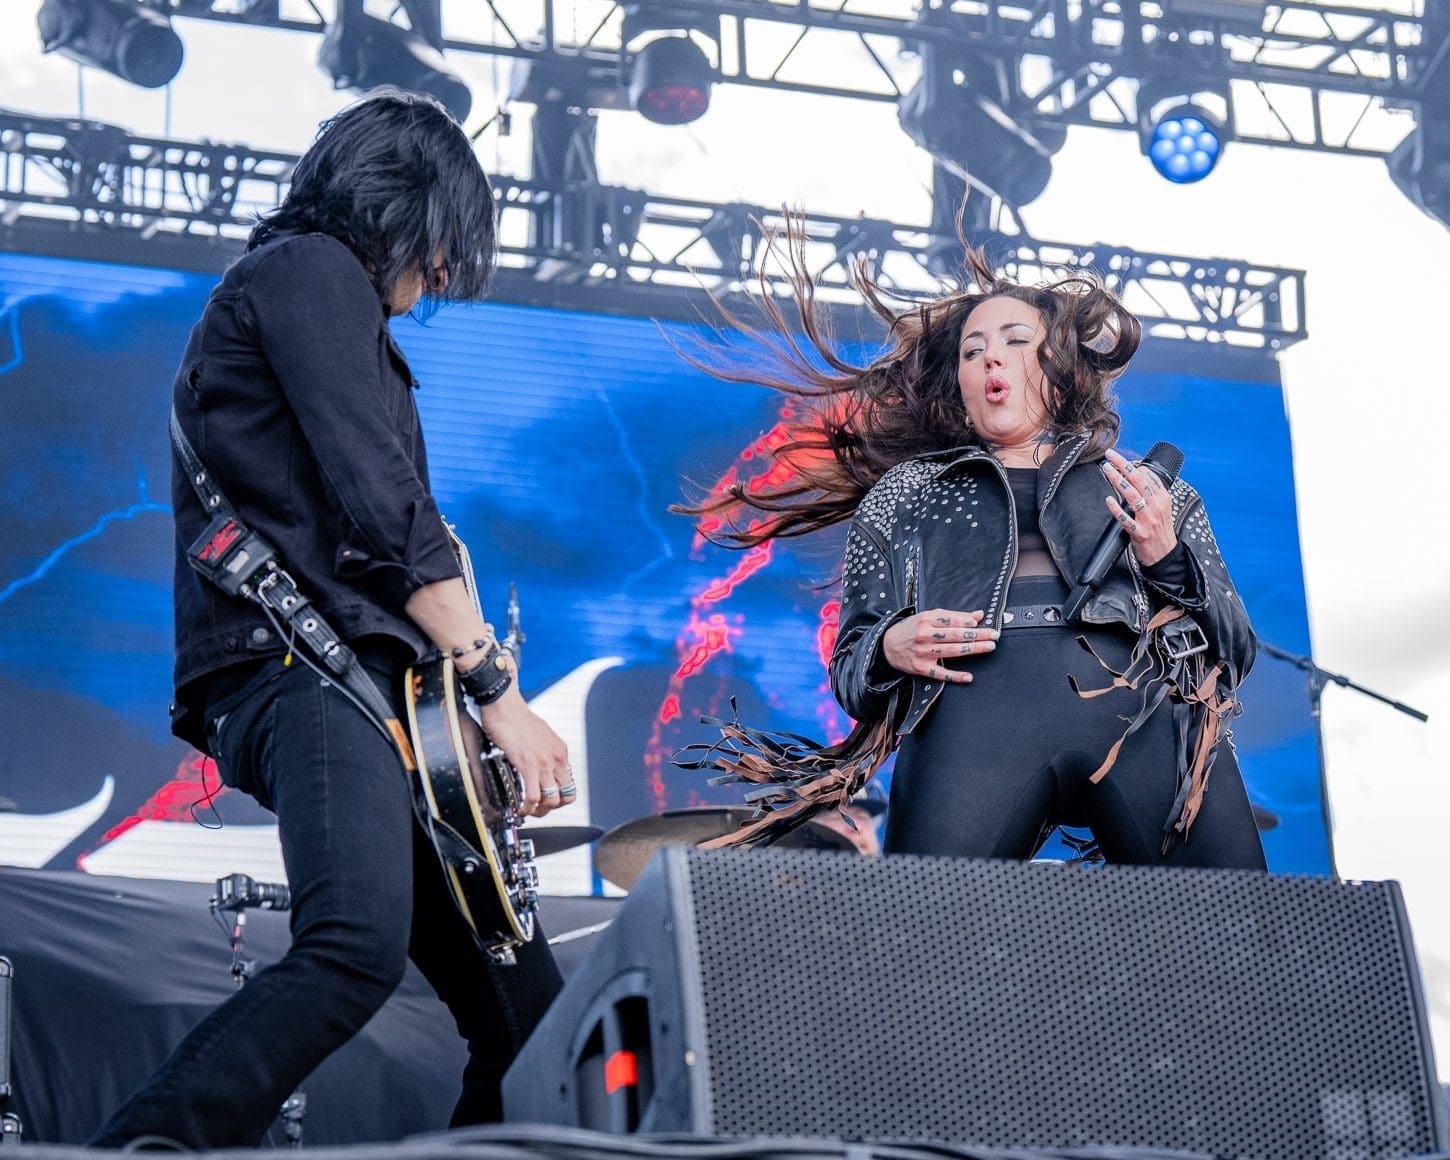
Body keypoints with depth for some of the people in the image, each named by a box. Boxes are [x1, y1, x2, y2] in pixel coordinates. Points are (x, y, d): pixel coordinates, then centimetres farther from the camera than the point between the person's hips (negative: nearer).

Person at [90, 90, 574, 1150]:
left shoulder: (295, 290, 32)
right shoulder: (311, 270, 1)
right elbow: (387, 514, -10)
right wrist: (499, 693, -7)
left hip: (357, 686, 11)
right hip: (300, 673, -11)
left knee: (527, 1016, 4)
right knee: (360, 949, -35)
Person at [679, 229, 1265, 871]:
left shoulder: (1154, 493, 31)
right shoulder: (904, 491, 31)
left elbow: (1234, 648, 22)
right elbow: (850, 664, 26)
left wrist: (1168, 561, 4)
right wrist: (890, 649, 2)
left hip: (1145, 703, 1)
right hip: (976, 701, -1)